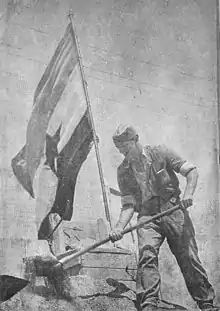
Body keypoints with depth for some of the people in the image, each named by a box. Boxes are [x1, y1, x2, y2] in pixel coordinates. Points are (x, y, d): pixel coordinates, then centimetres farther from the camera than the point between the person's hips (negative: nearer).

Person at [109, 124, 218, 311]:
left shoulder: (159, 153, 1)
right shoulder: (123, 171, 8)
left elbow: (191, 171, 0)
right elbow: (128, 204, 4)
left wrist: (188, 193, -18)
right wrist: (120, 227, -12)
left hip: (174, 211, -1)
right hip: (147, 216, 2)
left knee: (189, 258, 0)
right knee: (147, 256, -22)